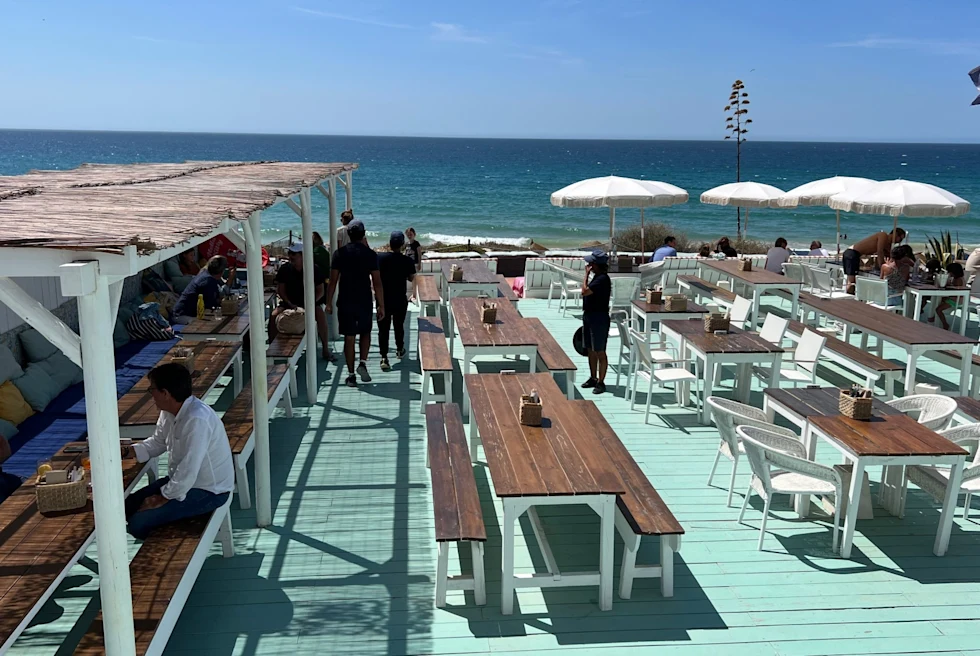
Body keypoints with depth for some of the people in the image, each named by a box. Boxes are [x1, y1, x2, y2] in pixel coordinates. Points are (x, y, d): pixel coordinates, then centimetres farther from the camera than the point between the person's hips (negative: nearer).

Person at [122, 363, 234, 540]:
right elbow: (157, 443, 15)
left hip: (208, 491, -9)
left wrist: (163, 498, -18)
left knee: (138, 522, -16)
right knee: (129, 506, 9)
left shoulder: (197, 420, -32)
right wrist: (125, 452, -1)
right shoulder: (170, 411, -2)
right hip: (181, 479, 9)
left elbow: (188, 471, -31)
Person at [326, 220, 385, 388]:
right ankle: (363, 363, 1)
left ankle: (351, 374, 8)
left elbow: (333, 280, -3)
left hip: (345, 302, 0)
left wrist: (329, 302, 6)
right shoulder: (370, 254, -5)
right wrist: (381, 305, -1)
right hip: (364, 302, 0)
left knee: (349, 338, 6)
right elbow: (377, 283, -6)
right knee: (365, 333, 20)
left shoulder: (340, 253, -3)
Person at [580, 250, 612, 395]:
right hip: (589, 316, 10)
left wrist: (586, 274, -16)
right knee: (590, 350, 16)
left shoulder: (603, 279, -19)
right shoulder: (596, 277, 11)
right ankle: (593, 378, 26)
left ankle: (601, 382, 4)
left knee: (600, 352, -2)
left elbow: (585, 291, -25)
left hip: (599, 319, -10)